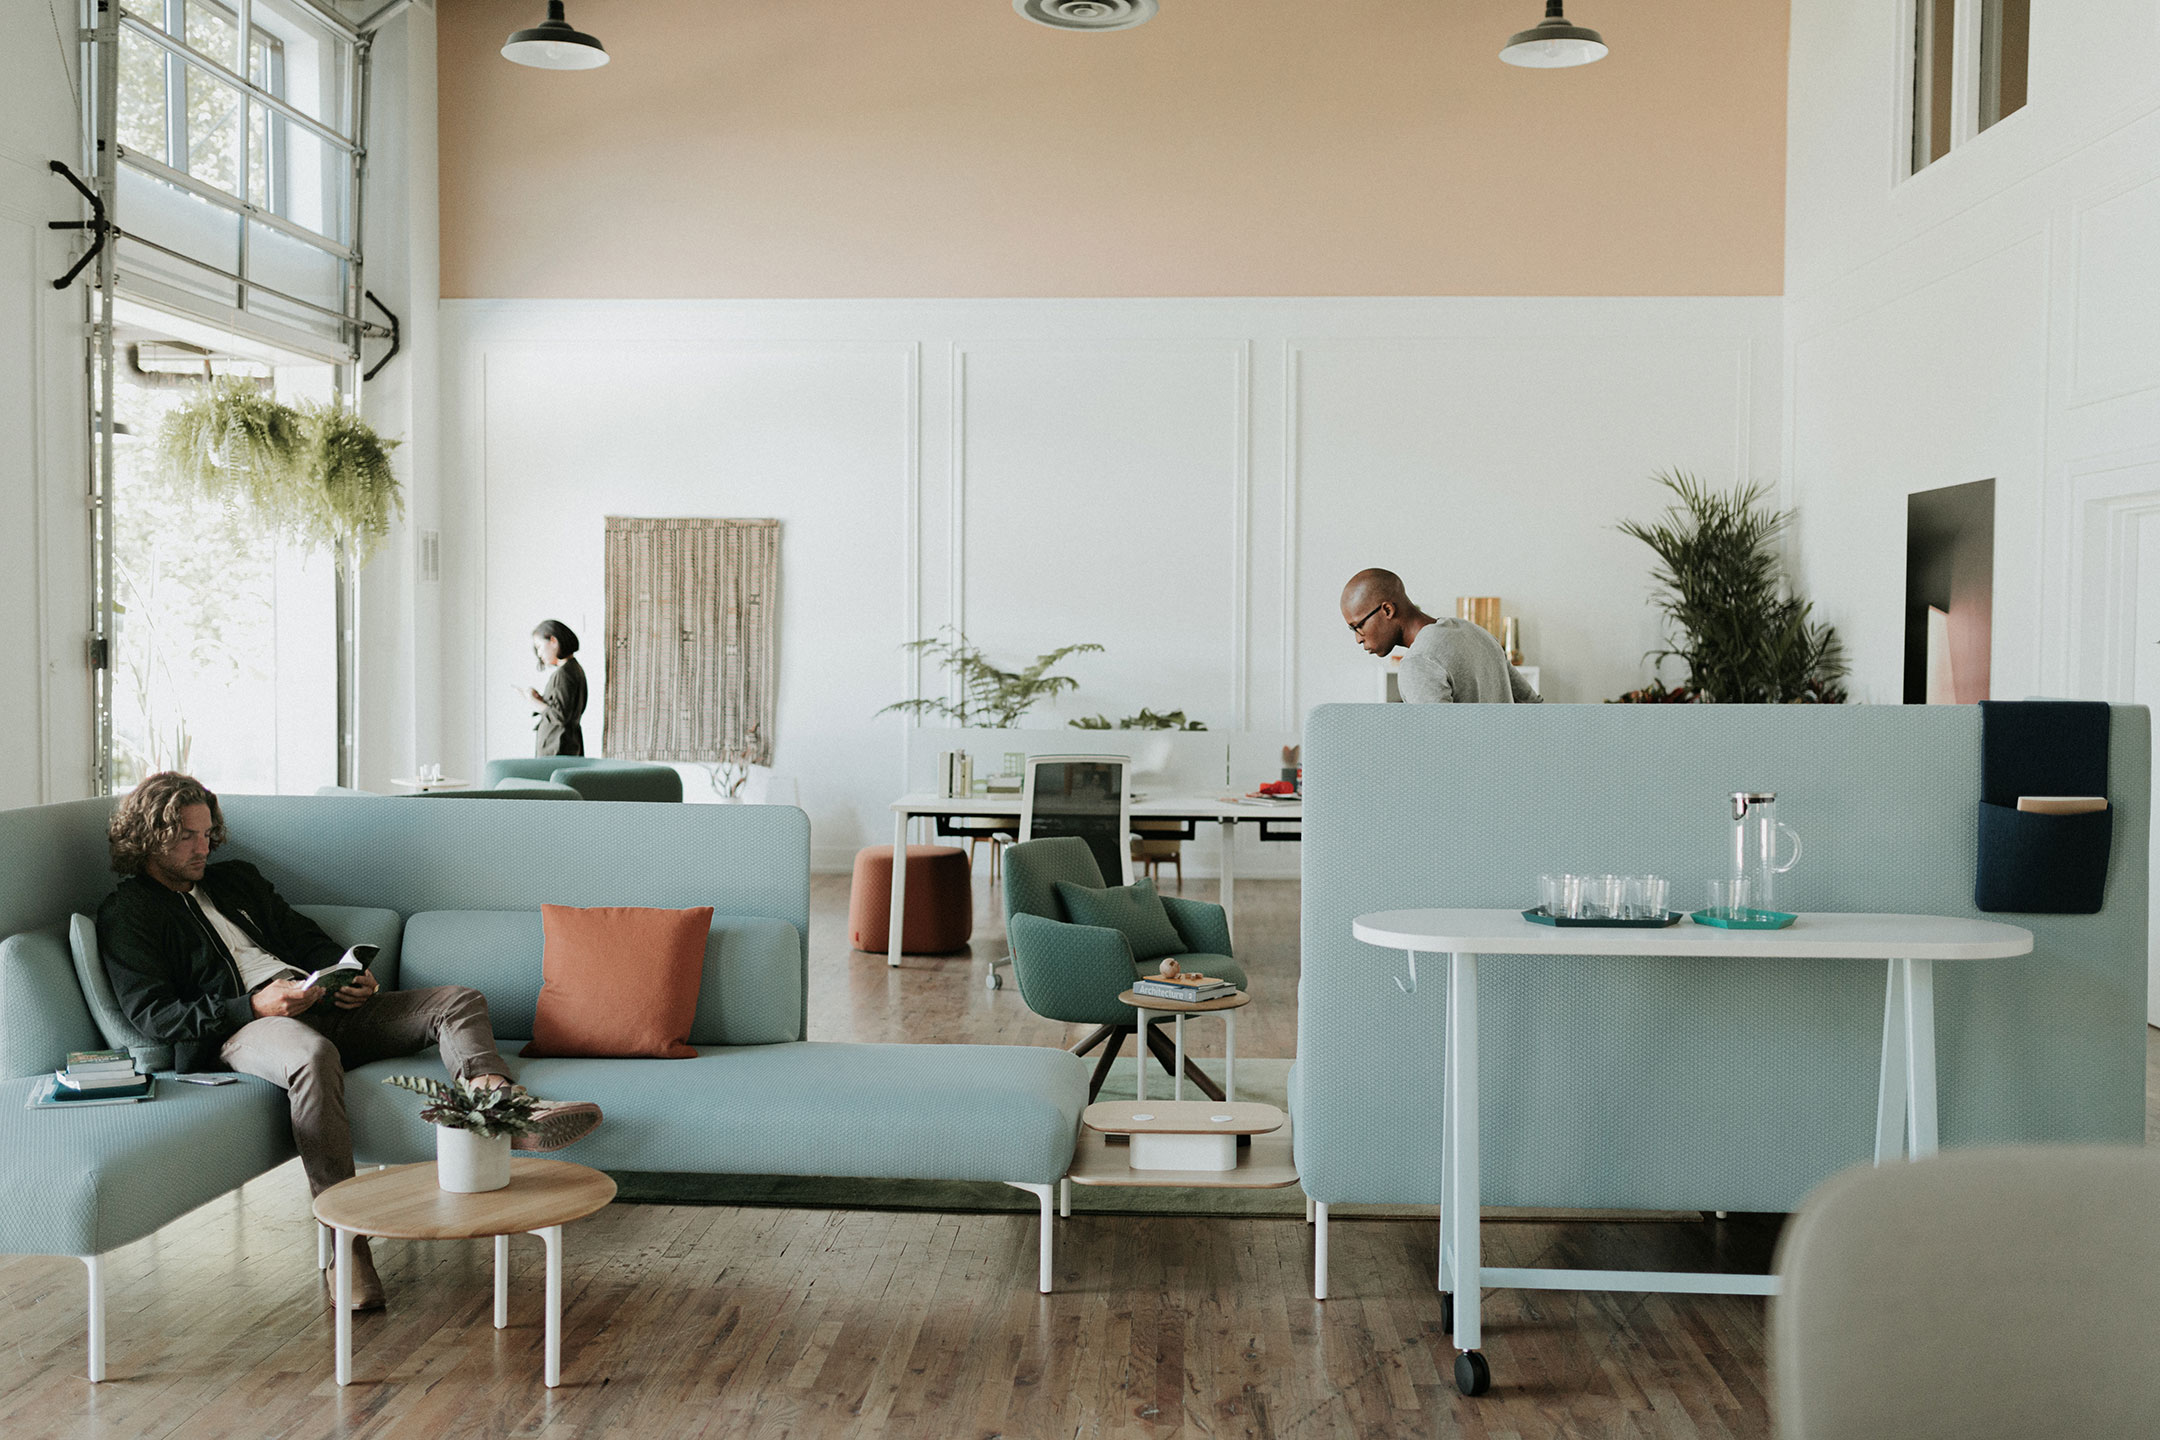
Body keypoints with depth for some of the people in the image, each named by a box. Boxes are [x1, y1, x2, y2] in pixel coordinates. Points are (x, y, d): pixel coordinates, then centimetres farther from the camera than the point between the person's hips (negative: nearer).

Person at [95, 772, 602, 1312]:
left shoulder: (235, 879, 28)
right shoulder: (126, 914, 7)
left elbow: (310, 940, 28)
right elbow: (151, 1015, -6)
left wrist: (349, 976, 4)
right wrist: (254, 1006, -17)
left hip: (318, 1005, 7)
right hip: (237, 1027, -7)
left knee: (458, 1002, -10)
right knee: (315, 1056, -43)